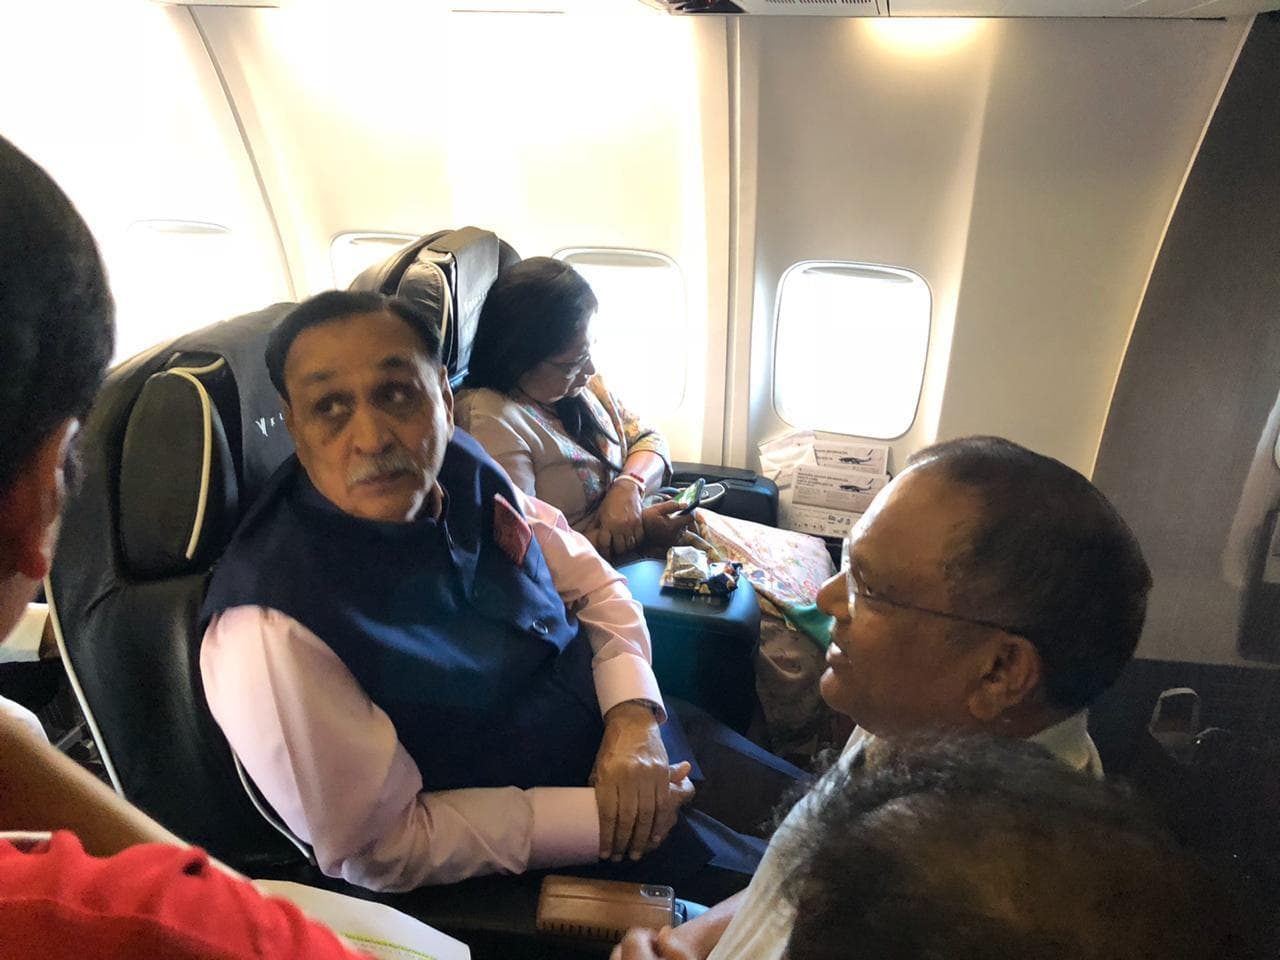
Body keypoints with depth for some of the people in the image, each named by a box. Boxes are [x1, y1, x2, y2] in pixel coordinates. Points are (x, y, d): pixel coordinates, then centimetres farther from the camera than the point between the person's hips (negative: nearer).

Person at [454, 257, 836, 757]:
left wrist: (630, 484, -13)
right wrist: (636, 534, -20)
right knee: (787, 646, -17)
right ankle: (799, 757, 12)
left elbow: (649, 440, 11)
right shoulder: (490, 419, -22)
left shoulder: (578, 381, 3)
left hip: (653, 521, 9)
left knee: (809, 554, 7)